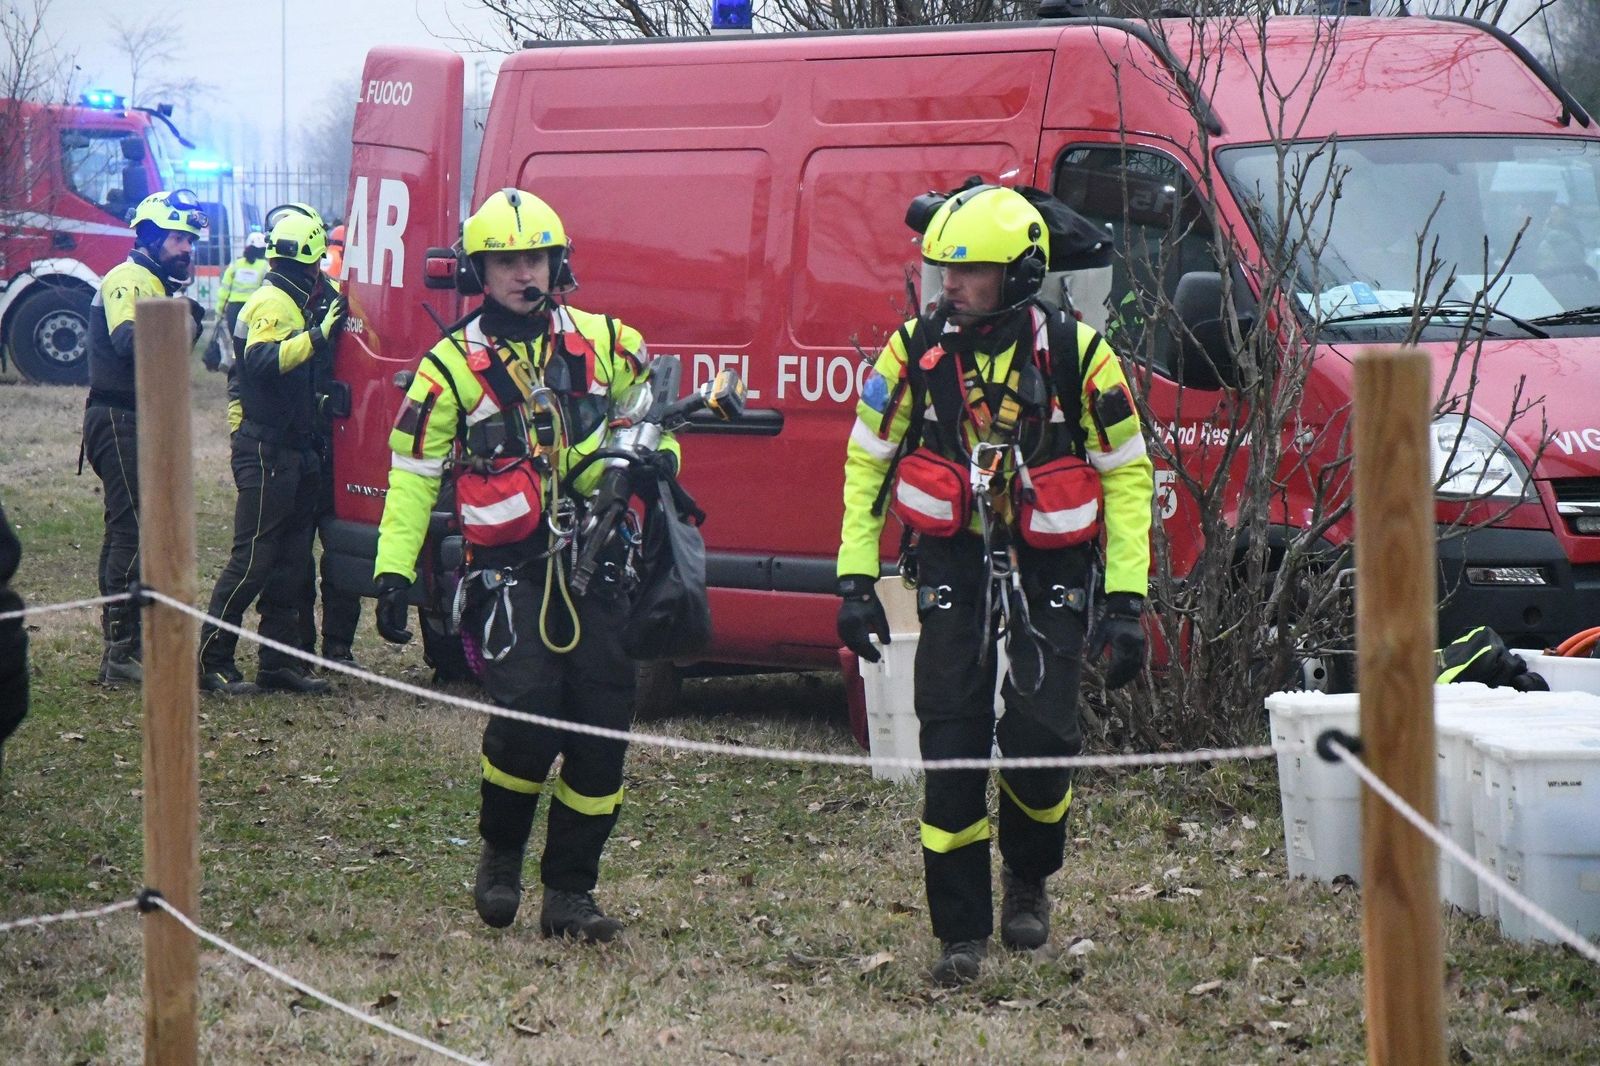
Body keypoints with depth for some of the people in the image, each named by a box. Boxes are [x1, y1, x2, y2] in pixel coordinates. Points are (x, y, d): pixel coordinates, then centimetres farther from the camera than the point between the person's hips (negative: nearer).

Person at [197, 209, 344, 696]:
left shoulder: (296, 303, 17)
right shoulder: (272, 302, -13)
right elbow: (261, 362, -29)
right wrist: (318, 334, -34)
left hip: (292, 450, 10)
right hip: (266, 450, -10)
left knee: (290, 560, 11)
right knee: (253, 559, -9)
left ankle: (279, 663, 14)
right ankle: (211, 660, -6)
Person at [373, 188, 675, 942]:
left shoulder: (604, 343, 9)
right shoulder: (452, 366, 4)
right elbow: (413, 471, 7)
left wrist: (654, 456, -3)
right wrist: (393, 570, -1)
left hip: (594, 564, 3)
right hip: (509, 568, -3)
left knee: (602, 729, -2)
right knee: (529, 713, -20)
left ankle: (571, 891, 12)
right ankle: (501, 852, 7)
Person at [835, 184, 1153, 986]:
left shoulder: (1075, 354, -9)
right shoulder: (916, 349, -5)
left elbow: (1127, 473, -2)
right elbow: (867, 460, 6)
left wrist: (1126, 602, -6)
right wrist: (854, 580, 1)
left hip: (1050, 567, -1)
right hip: (953, 560, 1)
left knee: (1040, 738, -10)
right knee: (952, 746, -6)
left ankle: (1028, 879, 21)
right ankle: (961, 932, 2)